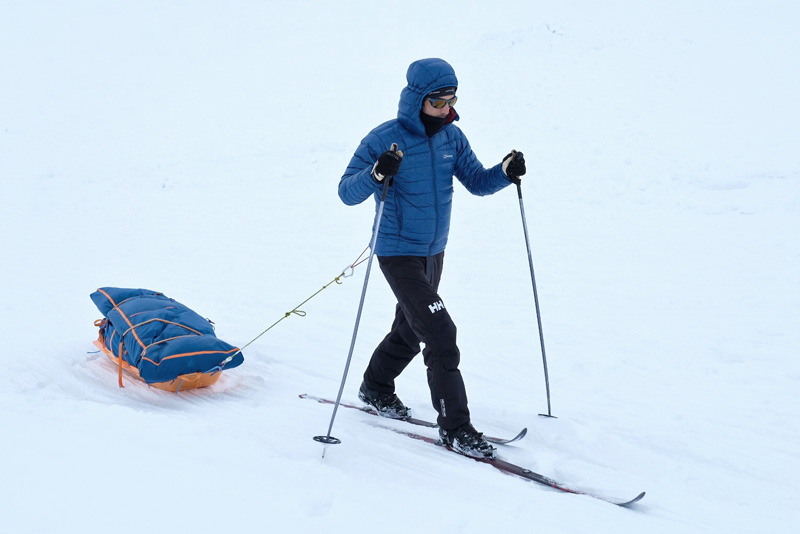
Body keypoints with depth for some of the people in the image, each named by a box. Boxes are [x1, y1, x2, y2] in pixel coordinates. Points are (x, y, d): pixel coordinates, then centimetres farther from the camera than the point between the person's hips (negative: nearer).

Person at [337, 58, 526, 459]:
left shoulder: (451, 136, 1)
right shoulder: (384, 140, -17)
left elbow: (476, 182, 8)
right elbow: (346, 193, -18)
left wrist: (505, 172, -12)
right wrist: (376, 174, -38)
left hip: (434, 252, 7)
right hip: (399, 254, -7)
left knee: (410, 330, 22)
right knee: (440, 333, -15)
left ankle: (376, 389, 47)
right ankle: (455, 428, -7)